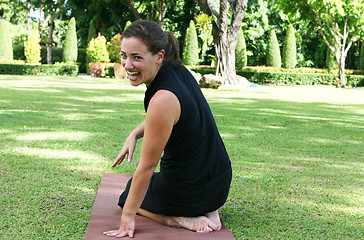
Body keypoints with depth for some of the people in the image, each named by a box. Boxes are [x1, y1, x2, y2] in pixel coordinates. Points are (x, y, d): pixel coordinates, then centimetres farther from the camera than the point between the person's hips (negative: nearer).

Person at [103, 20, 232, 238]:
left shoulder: (163, 100, -29)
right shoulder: (178, 70, -4)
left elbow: (146, 167, -21)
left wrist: (127, 217, -10)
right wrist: (135, 134, 4)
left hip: (191, 193, -7)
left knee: (127, 195, 23)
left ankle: (180, 219, 0)